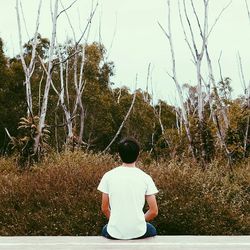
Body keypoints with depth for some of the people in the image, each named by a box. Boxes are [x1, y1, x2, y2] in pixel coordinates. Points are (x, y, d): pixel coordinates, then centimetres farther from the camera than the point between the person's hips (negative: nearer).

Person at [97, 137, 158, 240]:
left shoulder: (108, 176, -4)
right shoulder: (145, 178, -6)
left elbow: (104, 208, 3)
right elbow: (154, 211, -3)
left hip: (115, 233, 1)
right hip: (138, 232, 0)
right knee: (152, 230, 35)